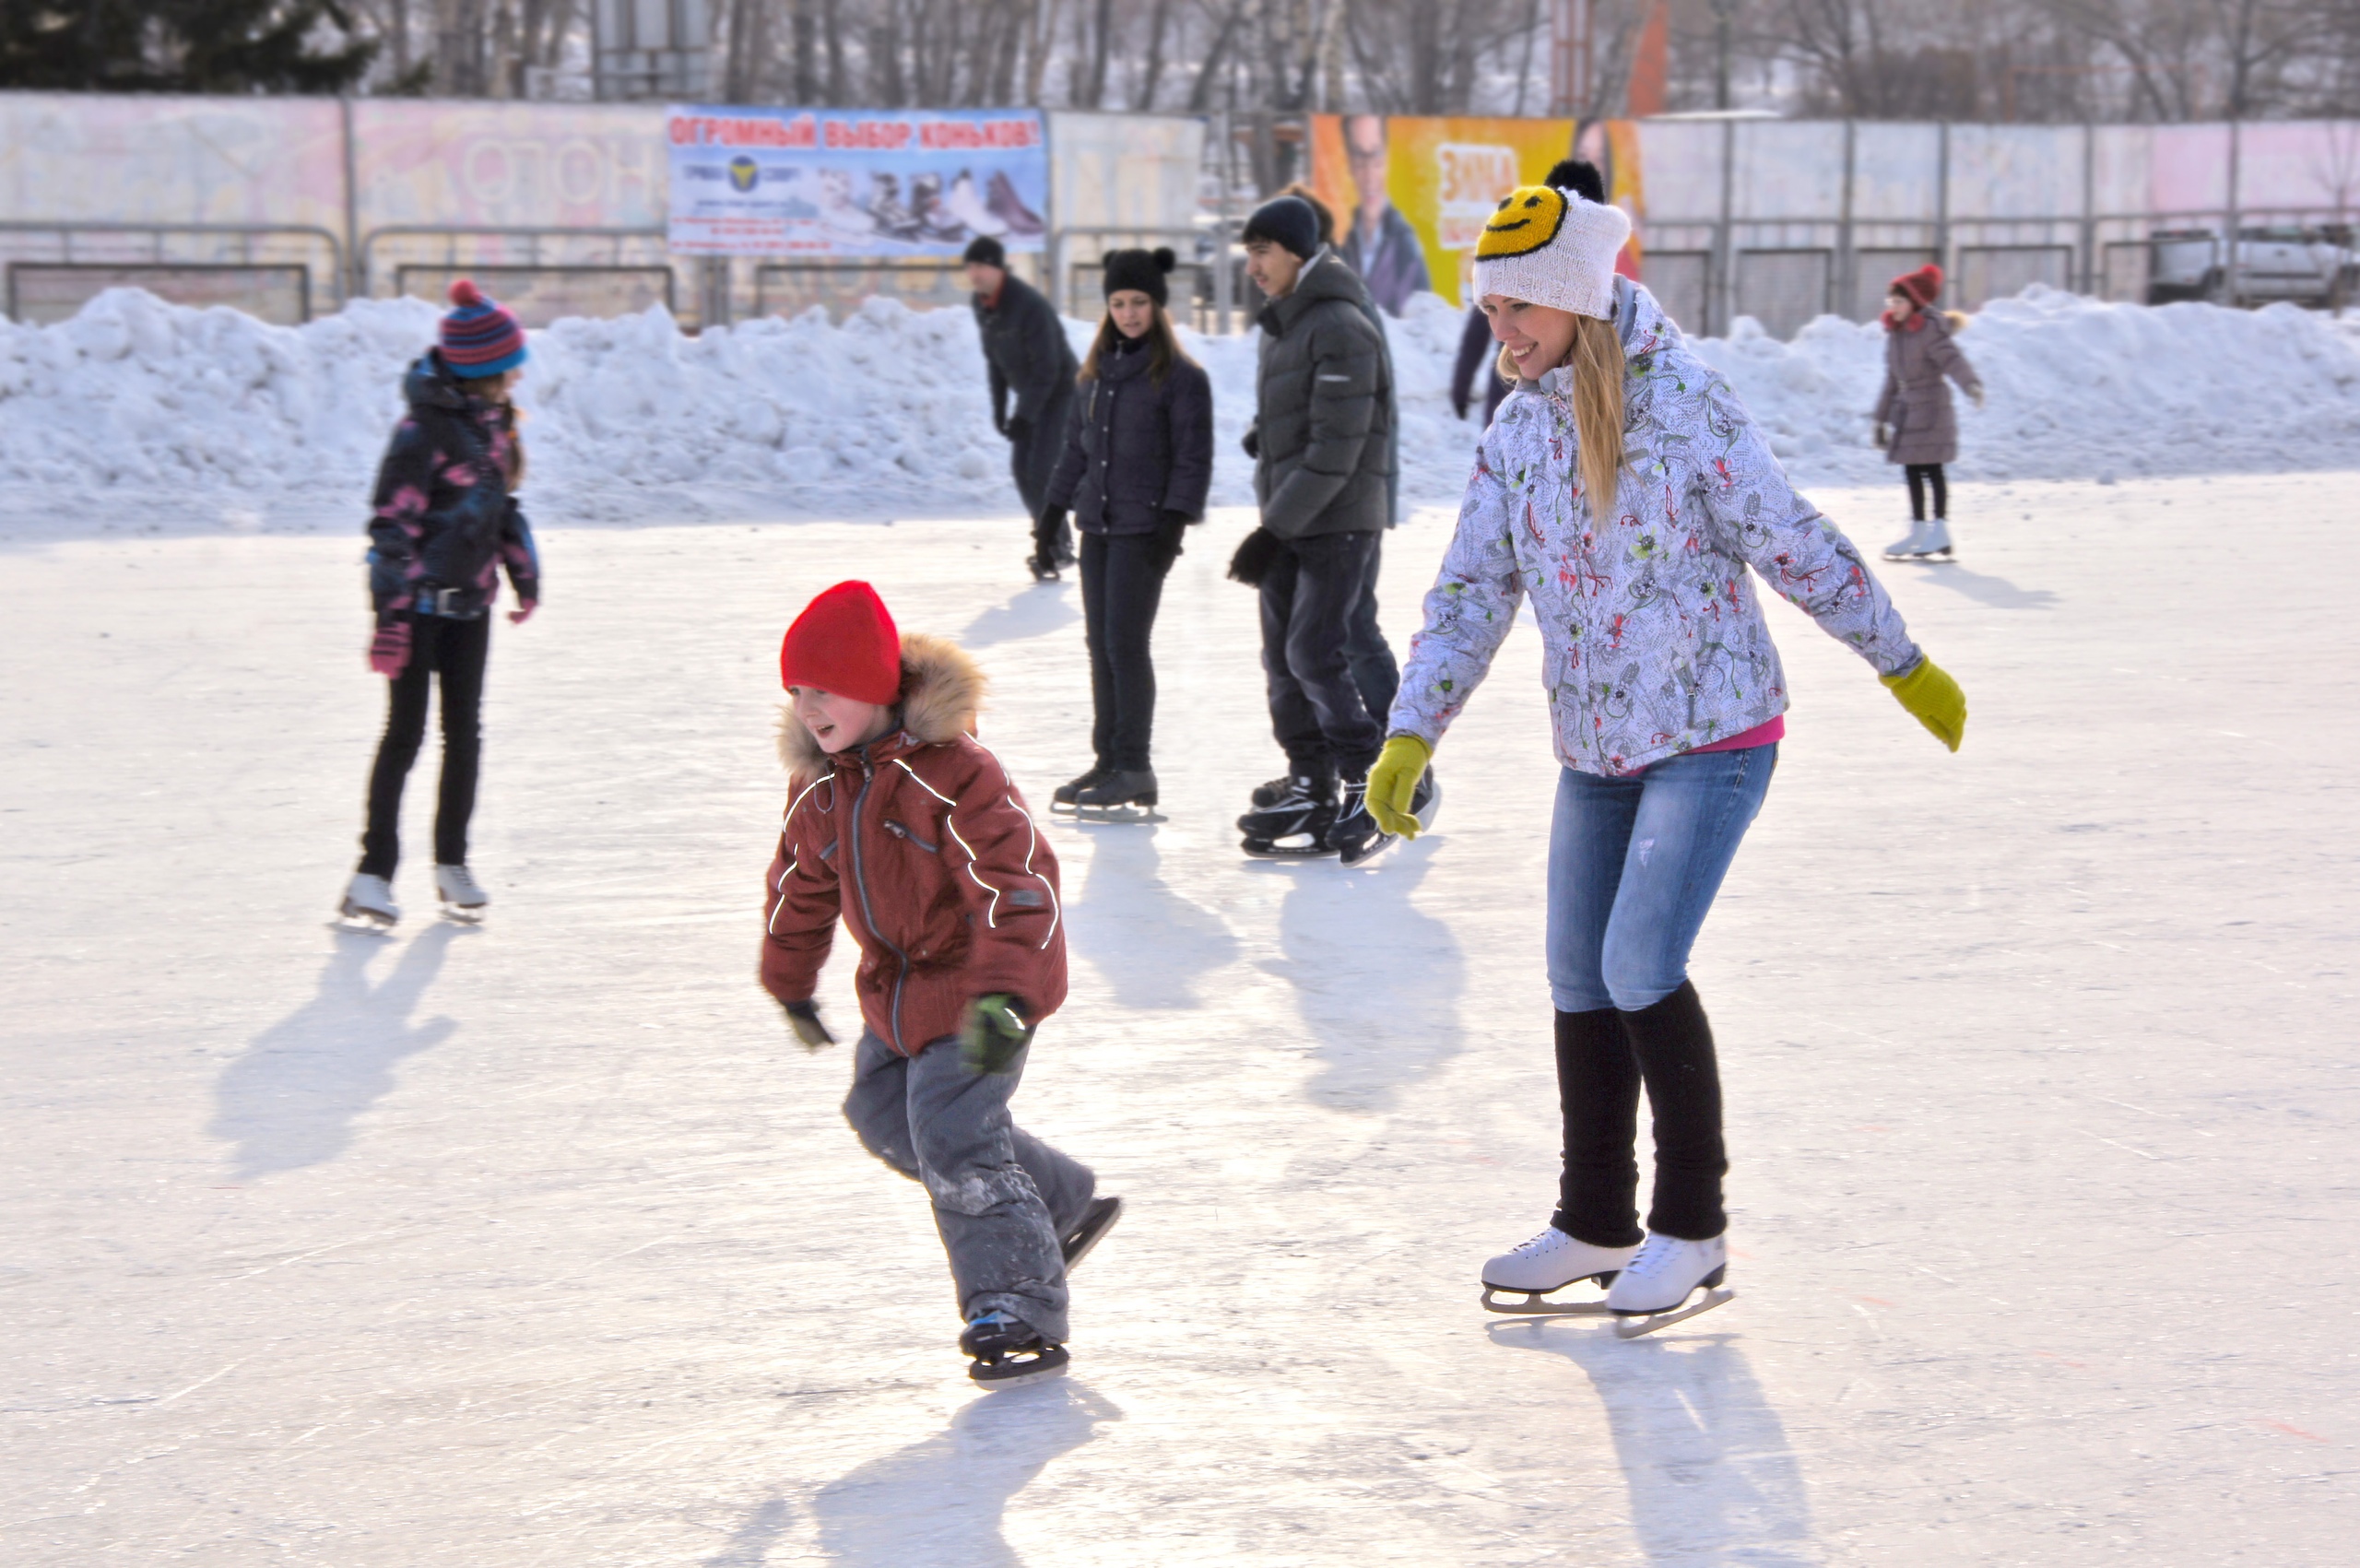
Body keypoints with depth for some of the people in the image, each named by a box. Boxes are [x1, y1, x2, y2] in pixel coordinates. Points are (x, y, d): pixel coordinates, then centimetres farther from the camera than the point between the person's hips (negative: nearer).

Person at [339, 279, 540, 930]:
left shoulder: (492, 418, 6)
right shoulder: (425, 429, -19)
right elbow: (393, 523, -19)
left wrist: (524, 573, 22)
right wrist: (393, 614, -22)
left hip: (470, 601, 7)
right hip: (418, 601, -7)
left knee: (464, 734, 9)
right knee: (405, 734, -5)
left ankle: (452, 864, 19)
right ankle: (373, 872, 0)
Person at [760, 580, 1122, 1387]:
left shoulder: (950, 771, -25)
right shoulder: (818, 782, 0)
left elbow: (1018, 883, -31)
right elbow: (801, 883, 17)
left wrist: (1004, 997, -41)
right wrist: (790, 984, 26)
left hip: (976, 985, -9)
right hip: (896, 985, 9)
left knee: (954, 1140, -17)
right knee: (884, 1118, 15)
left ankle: (1019, 1313, -8)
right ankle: (1064, 1204, 27)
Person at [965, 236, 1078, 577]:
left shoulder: (1029, 305, -27)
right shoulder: (982, 305, -2)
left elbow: (1046, 368, -26)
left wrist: (1024, 415, -26)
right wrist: (999, 407, 4)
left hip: (1059, 392, -8)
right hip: (1029, 393, 8)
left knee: (1041, 469, -15)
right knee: (1021, 469, 4)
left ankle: (1054, 547, -6)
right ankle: (1058, 544, 16)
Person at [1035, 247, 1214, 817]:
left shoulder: (1181, 377, -6)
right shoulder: (1098, 372, 13)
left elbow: (1193, 456, -8)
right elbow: (1077, 446, 19)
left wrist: (1174, 519, -16)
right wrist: (1054, 510, 17)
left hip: (1144, 531, -7)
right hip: (1098, 525, 7)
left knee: (1126, 644, -8)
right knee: (1100, 645, 8)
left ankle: (1133, 767, -2)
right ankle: (1108, 760, 15)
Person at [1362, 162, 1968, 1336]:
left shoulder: (1684, 401, -16)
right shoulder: (1518, 427, 3)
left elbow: (1792, 546, -10)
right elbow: (1473, 589, 4)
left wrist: (1907, 667, -2)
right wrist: (1410, 735, -6)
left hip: (1712, 736, -7)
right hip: (1593, 751, 7)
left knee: (1641, 967, -15)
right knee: (1580, 980, 8)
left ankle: (1693, 1226, 0)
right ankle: (1596, 1223, 24)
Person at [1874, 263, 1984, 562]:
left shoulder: (1930, 330, -14)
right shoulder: (1895, 333, 10)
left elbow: (1952, 359, -29)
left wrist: (1971, 384, -47)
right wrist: (1882, 418, 21)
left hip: (1931, 408, -8)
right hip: (1906, 411, 8)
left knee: (1932, 470, -4)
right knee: (1912, 471, 11)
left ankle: (1940, 533, 2)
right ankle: (1918, 531, 19)